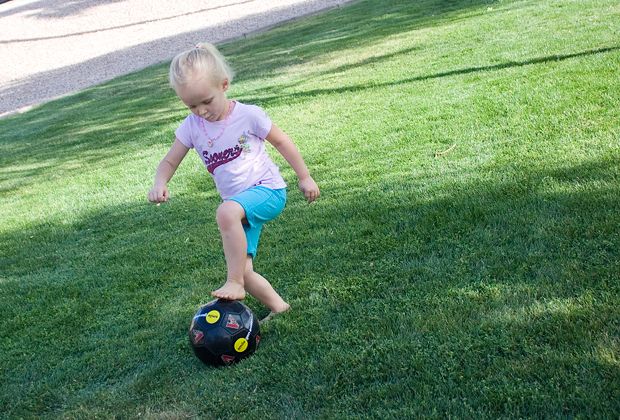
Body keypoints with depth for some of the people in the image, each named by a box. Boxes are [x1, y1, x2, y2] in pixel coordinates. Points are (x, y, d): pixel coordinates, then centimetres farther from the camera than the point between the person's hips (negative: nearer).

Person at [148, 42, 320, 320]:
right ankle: (278, 306, 22)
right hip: (241, 206, 6)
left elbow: (281, 142, 0)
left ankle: (234, 284, -25)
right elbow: (169, 162, 5)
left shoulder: (248, 115, -12)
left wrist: (304, 177, 5)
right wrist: (159, 184, -18)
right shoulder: (191, 127, -2)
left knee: (226, 212, -36)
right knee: (243, 270, -1)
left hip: (268, 191, -5)